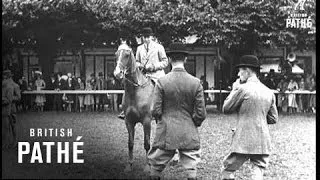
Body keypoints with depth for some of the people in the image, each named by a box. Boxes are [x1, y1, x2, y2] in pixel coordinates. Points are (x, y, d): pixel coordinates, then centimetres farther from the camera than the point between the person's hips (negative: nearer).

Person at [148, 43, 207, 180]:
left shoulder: (161, 81, -9)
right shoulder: (196, 83, -6)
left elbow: (156, 111, -8)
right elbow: (201, 113, -5)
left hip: (165, 133, -1)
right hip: (189, 135, 1)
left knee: (155, 167, 15)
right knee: (191, 169, 9)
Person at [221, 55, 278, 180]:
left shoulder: (242, 89, -10)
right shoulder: (269, 92, 8)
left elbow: (226, 109, 1)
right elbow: (273, 119, 13)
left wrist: (234, 90, 9)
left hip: (244, 141, -5)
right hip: (263, 142, 5)